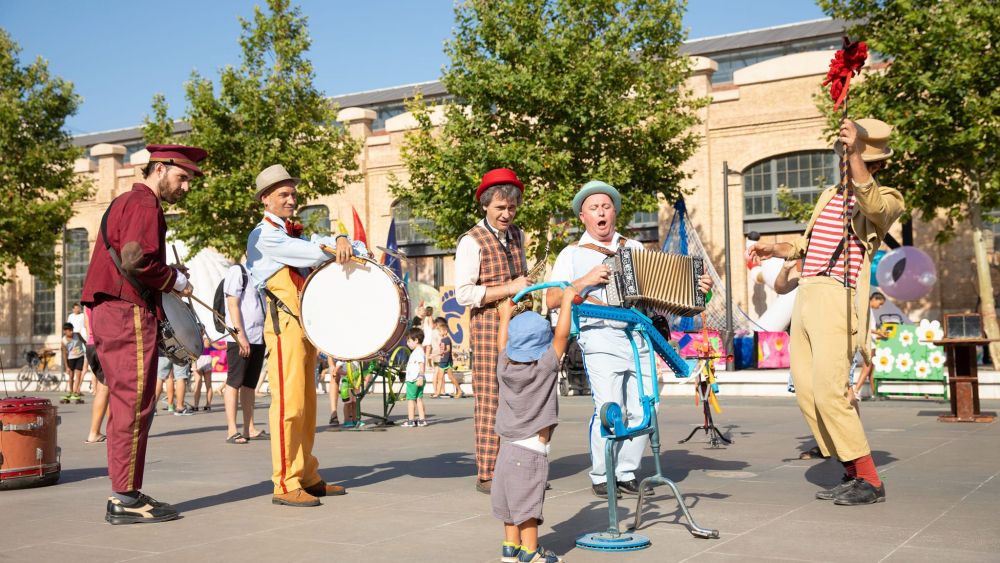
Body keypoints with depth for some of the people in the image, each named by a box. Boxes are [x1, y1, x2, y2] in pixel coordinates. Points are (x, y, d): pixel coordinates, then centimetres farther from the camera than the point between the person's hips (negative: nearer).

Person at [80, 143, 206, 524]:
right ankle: (126, 499, -5)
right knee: (134, 405, -8)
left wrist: (168, 277, 15)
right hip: (129, 312, -11)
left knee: (125, 404, 13)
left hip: (109, 312, 11)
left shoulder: (125, 202, 23)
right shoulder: (145, 204, -10)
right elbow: (136, 261, -22)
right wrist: (177, 280, -8)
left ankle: (125, 493, 18)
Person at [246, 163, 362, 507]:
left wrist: (341, 241, -8)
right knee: (289, 403, -12)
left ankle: (308, 478, 15)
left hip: (306, 324, 9)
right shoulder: (264, 235, -4)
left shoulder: (292, 233, 24)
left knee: (306, 404, 10)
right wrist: (338, 249, -8)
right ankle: (285, 485, -10)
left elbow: (319, 244, 11)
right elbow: (310, 252, -16)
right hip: (285, 323, -9)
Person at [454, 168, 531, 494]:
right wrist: (509, 289, -16)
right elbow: (463, 294, -15)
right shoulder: (472, 242, -7)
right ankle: (487, 475, 0)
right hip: (488, 324, -7)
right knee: (490, 399, -6)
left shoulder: (516, 235, 16)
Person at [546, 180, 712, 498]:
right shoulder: (572, 254, 8)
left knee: (643, 410, -2)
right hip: (601, 338, -4)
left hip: (639, 337, 4)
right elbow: (552, 300, 0)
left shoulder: (634, 248, 20)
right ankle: (601, 477, 4)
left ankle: (627, 475, 13)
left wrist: (697, 288, 7)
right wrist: (585, 281, -12)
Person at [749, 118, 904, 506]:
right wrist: (773, 249, 22)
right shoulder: (829, 196, 23)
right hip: (805, 296, 8)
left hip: (838, 299, -8)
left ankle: (870, 481, -7)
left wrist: (854, 152, -31)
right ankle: (852, 473, 14)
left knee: (829, 392, -17)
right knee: (807, 393, 5)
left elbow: (871, 204, -25)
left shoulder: (887, 198, 2)